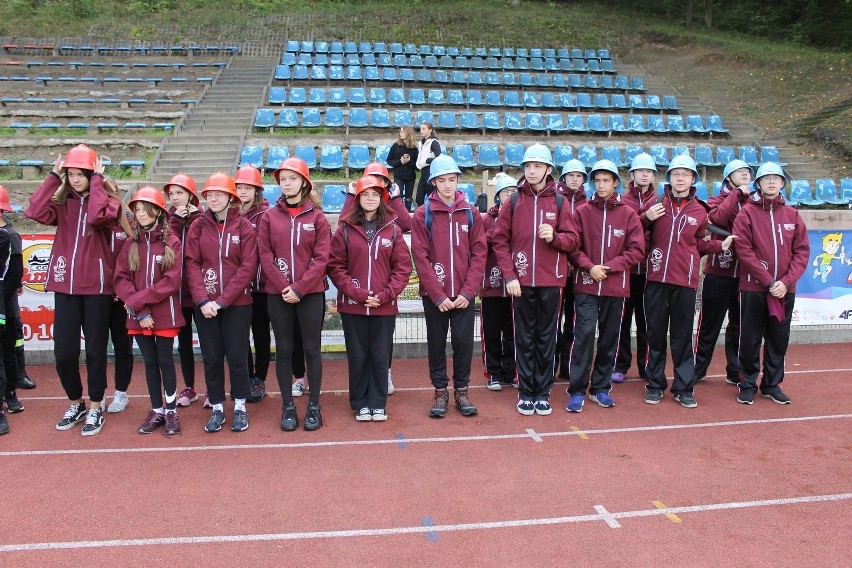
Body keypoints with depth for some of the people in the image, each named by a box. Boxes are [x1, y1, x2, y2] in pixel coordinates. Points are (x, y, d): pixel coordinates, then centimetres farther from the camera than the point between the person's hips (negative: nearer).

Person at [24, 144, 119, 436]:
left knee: (95, 349, 6)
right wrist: (52, 177, -7)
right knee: (63, 352, 4)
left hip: (96, 287, -3)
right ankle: (76, 404, 26)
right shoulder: (62, 203, 8)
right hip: (65, 286, 3)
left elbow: (97, 216, -26)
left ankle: (95, 408, 20)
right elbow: (35, 212, -13)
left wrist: (97, 182, -15)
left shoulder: (106, 201, -2)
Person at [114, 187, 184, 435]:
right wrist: (139, 311, -13)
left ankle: (171, 411, 14)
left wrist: (137, 300, -15)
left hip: (165, 314, -3)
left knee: (165, 361, 3)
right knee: (150, 362, 11)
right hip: (138, 316, 3)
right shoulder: (130, 244, 6)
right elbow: (121, 279, 0)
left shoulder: (172, 243, -5)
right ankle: (156, 411, 20)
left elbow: (172, 281, -13)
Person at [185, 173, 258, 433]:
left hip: (237, 304, -2)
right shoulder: (198, 227, 6)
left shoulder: (244, 227, -2)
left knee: (237, 355, 1)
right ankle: (217, 408, 19)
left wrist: (223, 300, -14)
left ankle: (240, 407, 17)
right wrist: (202, 300, -13)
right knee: (211, 357, 7)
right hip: (205, 304, 2)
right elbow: (192, 265, 0)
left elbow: (248, 267, -8)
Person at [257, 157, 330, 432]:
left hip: (311, 293, -1)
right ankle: (288, 407, 18)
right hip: (278, 294, 2)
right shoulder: (269, 217, 5)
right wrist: (283, 287, -12)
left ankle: (314, 406, 15)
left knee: (312, 349, 5)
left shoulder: (316, 216, 1)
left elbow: (321, 258, -5)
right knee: (283, 350, 8)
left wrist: (299, 288, -13)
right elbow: (266, 256, -1)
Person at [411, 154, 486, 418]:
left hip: (464, 294, 1)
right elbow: (420, 257, -6)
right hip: (433, 295, -1)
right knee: (437, 343, 7)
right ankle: (440, 392, 20)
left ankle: (461, 391, 20)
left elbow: (479, 253, 1)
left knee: (464, 341, 4)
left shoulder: (471, 213, 5)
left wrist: (467, 291, -8)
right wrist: (438, 295, -12)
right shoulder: (422, 214, -2)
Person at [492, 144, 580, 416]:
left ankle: (543, 393, 15)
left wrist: (554, 236, -18)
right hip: (521, 281, 0)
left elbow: (573, 240, 3)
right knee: (524, 338, 5)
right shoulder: (514, 201, 4)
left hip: (551, 281, 0)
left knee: (547, 338, 5)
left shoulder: (559, 202, 5)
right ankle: (525, 393, 14)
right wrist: (509, 275, -6)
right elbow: (500, 240, 2)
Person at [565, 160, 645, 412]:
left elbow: (636, 250, -1)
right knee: (584, 334, -9)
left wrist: (609, 266, -11)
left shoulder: (628, 214, 3)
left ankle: (600, 388, 22)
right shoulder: (582, 211, 2)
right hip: (586, 285, -2)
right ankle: (577, 391, -1)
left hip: (616, 287, 2)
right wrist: (589, 266, -14)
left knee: (610, 337, 9)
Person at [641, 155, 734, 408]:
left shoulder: (699, 211, 6)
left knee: (683, 335, 5)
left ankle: (684, 387, 15)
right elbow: (645, 238, 7)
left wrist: (720, 245, 0)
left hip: (685, 281, 0)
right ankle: (655, 384, 19)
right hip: (657, 278, 0)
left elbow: (698, 244, 16)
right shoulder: (656, 205, 3)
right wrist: (647, 219, -11)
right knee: (656, 333, 7)